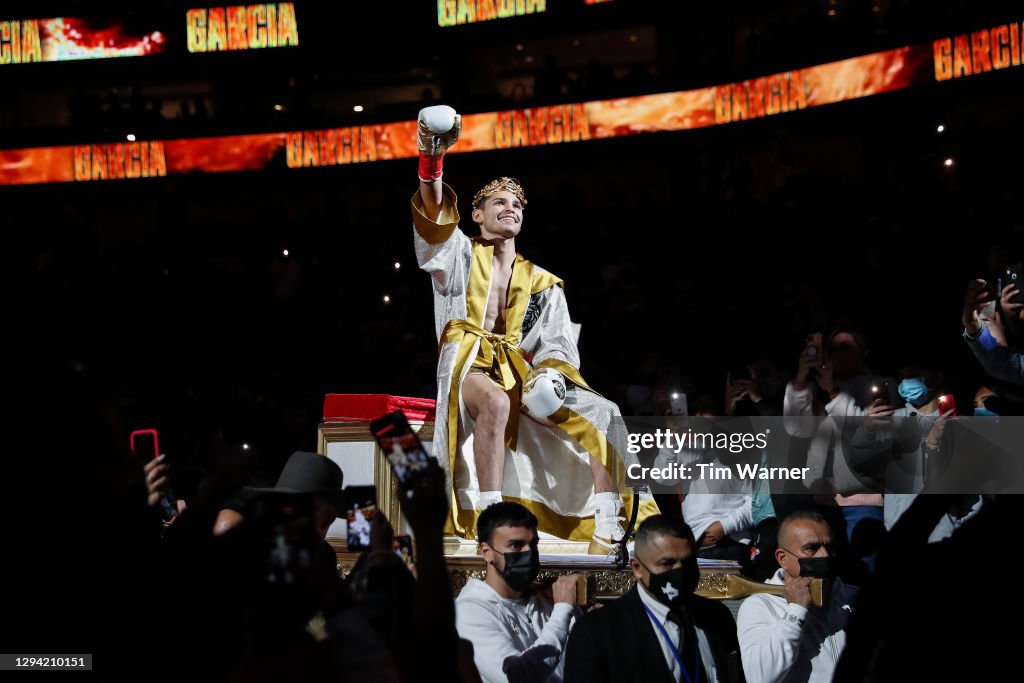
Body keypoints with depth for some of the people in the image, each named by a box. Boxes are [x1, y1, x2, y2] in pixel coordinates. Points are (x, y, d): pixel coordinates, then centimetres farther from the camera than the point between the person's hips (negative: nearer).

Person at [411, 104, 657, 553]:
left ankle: (605, 537, -27)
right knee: (496, 402, -41)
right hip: (468, 367, -4)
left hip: (520, 375, 4)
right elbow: (433, 216, -4)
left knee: (601, 415, -20)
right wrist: (431, 160, -22)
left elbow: (557, 344, 12)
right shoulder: (459, 255, 16)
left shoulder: (541, 282, 22)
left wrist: (550, 375, -12)